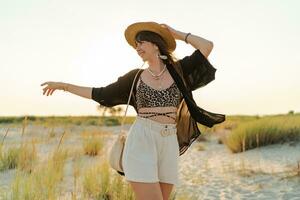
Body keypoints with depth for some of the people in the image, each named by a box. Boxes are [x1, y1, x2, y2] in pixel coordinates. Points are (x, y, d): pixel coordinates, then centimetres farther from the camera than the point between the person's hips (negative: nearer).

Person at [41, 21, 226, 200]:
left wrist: (176, 34, 14)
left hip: (169, 146, 3)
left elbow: (207, 46, 4)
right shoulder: (135, 77, 9)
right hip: (141, 142, -2)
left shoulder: (177, 70, 10)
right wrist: (63, 86, 18)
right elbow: (100, 94, 15)